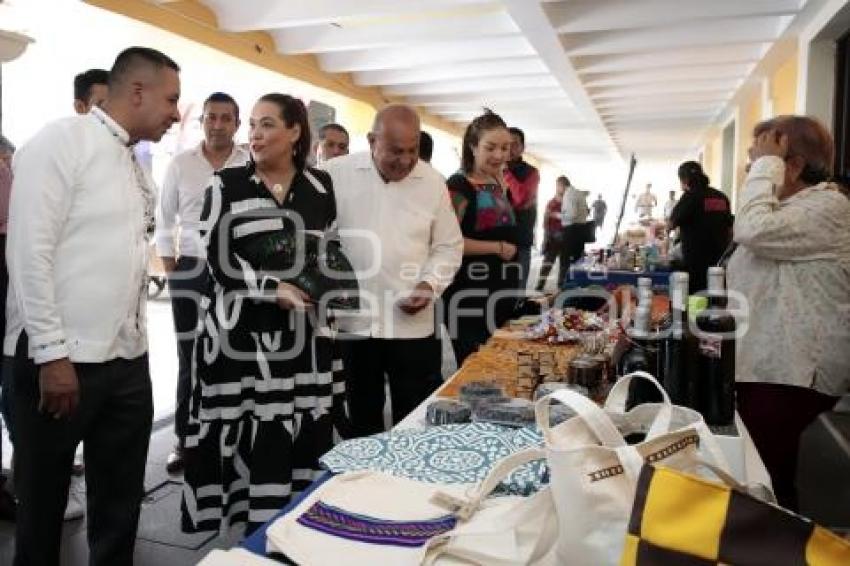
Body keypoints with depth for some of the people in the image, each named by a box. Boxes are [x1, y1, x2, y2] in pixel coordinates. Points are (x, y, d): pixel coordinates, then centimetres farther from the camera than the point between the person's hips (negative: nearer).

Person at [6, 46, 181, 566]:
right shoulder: (61, 141, -7)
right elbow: (29, 251, -14)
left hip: (129, 360, 7)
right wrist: (52, 354, -17)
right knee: (43, 503, 12)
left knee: (120, 507, 15)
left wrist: (136, 341, 10)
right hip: (63, 357, -6)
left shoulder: (140, 171, 14)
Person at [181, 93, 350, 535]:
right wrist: (272, 288, -17)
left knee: (303, 435, 3)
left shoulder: (320, 186, 9)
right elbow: (217, 257, -5)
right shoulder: (226, 185, 2)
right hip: (241, 326, -2)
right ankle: (258, 530, 15)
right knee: (255, 437, -1)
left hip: (302, 329, 2)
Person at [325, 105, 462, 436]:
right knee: (362, 419, 17)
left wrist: (430, 284, -11)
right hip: (351, 321, 0)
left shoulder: (433, 182, 0)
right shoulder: (337, 174, -3)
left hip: (412, 324, 0)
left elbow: (448, 246, 6)